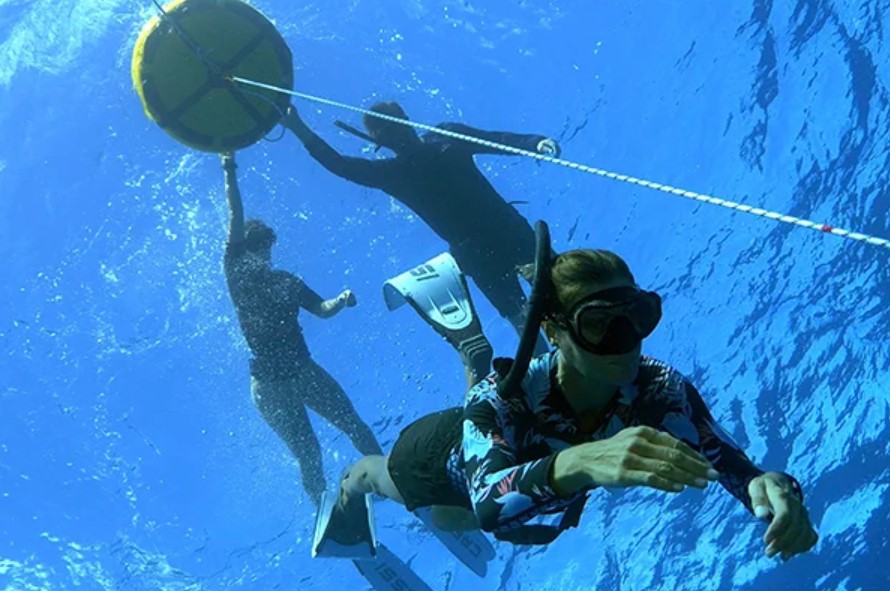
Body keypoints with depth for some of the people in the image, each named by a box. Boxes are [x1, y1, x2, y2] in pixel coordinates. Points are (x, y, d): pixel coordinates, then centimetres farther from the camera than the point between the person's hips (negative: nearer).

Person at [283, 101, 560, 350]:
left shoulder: (447, 136, 6)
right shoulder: (391, 173, 1)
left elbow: (498, 139, 5)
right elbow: (340, 165, -4)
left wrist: (537, 142, -11)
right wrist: (299, 129, -8)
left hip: (510, 230, 2)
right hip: (477, 254, -2)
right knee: (523, 320, -3)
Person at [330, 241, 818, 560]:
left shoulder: (661, 392, -40)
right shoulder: (505, 398, -48)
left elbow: (737, 470, -45)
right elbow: (488, 504, -65)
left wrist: (773, 490, -70)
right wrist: (579, 463, -84)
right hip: (446, 455, -3)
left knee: (450, 519, 38)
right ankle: (349, 485, 69)